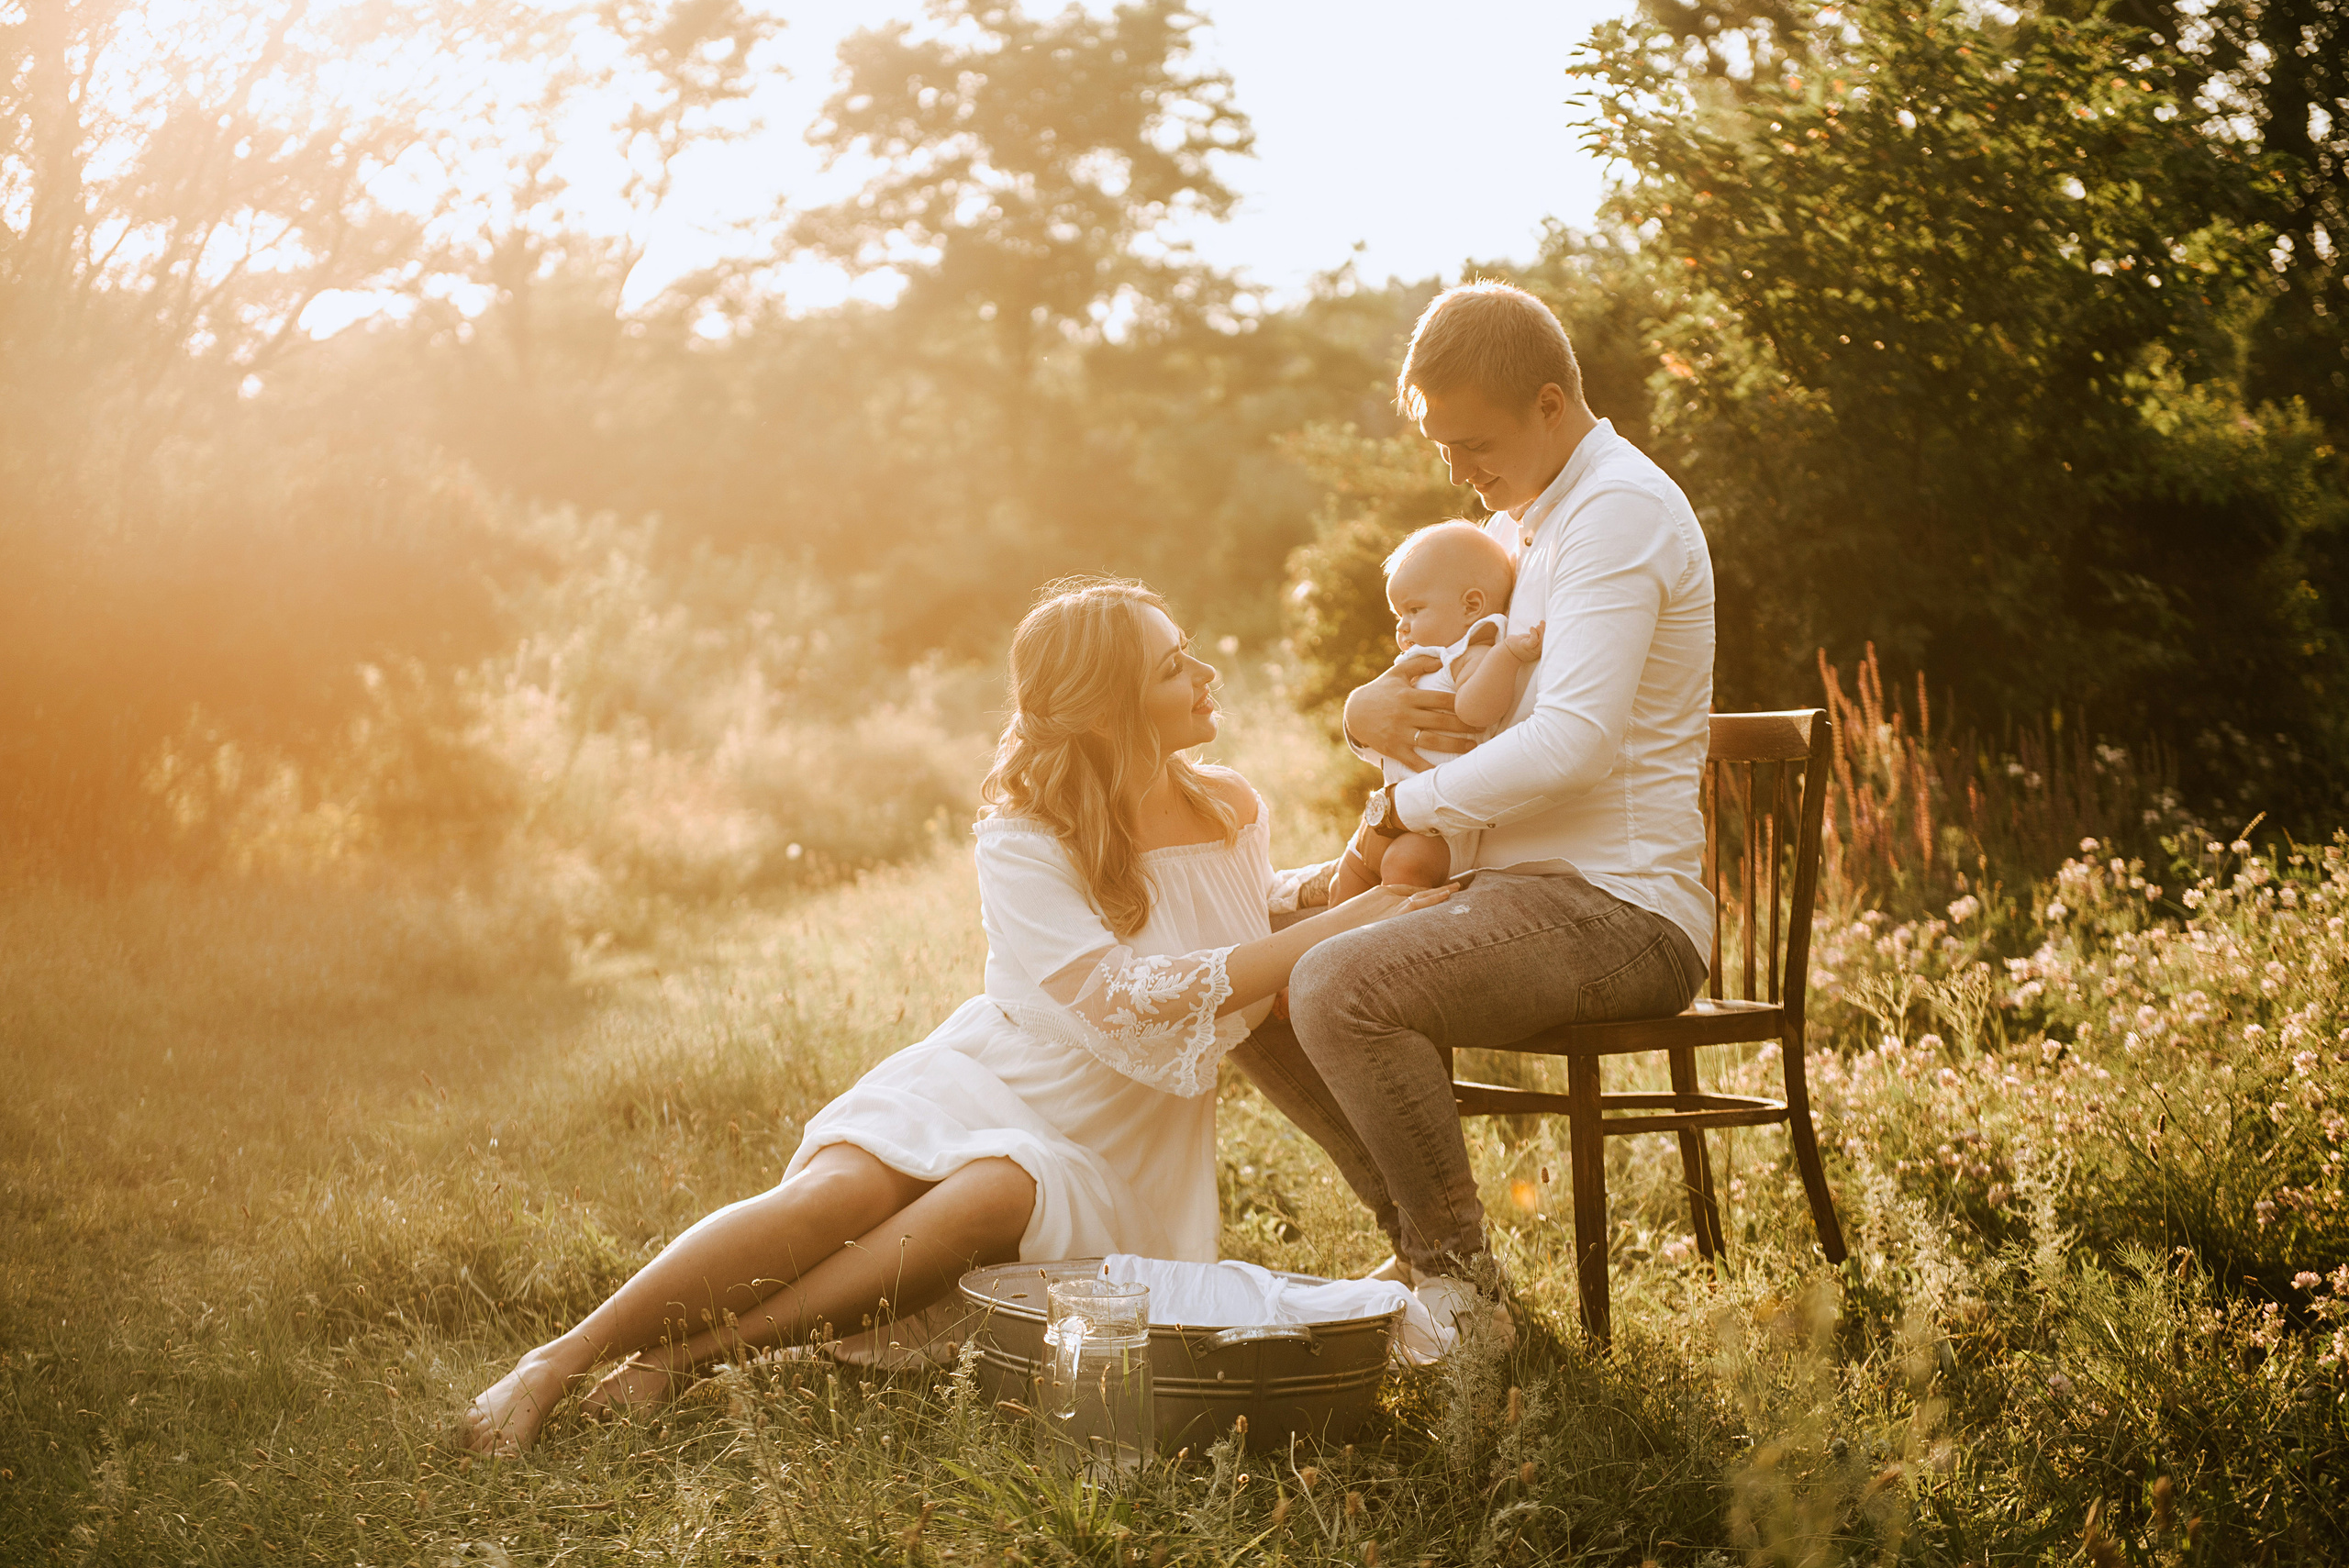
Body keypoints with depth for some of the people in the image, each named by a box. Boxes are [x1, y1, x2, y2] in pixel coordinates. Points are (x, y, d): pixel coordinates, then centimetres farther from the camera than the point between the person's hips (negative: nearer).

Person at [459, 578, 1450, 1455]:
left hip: (1098, 1159, 2)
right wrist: (1346, 924, -28)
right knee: (837, 1194, -31)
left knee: (990, 1197, -33)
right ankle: (560, 1361, -24)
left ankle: (688, 1354, -30)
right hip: (977, 1085, -1)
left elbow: (1264, 987, 11)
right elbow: (1126, 1000, -25)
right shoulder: (1023, 844, -12)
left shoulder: (1232, 816, 3)